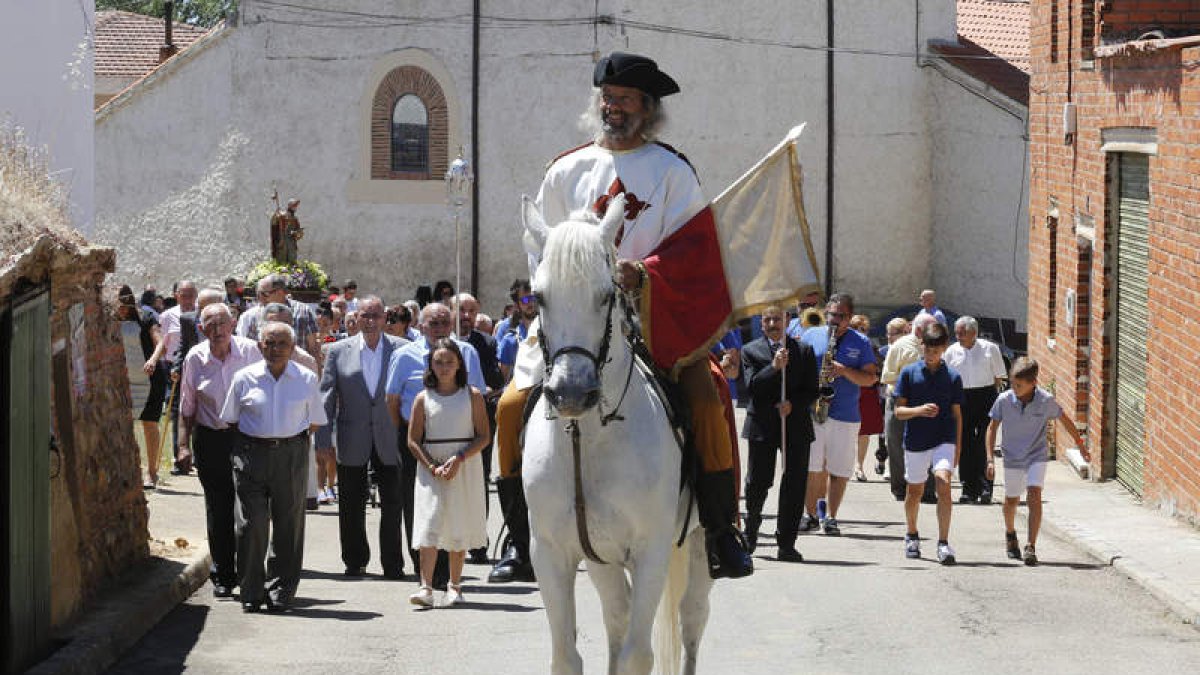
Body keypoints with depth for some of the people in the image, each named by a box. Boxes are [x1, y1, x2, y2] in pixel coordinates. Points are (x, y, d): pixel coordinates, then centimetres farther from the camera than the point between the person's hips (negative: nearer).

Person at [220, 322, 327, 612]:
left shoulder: (306, 379, 5)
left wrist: (290, 437, 5)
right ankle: (252, 593, 3)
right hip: (252, 454, -1)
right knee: (252, 524, -6)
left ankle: (280, 592, 12)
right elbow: (231, 419, 14)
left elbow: (315, 422, 12)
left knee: (288, 527, 2)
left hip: (291, 455, 1)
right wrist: (255, 437, 7)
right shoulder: (244, 378, 5)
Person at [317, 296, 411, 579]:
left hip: (389, 438, 0)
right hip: (352, 443, 1)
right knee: (351, 506, 7)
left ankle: (392, 563, 10)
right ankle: (355, 562, 19)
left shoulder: (402, 349, 1)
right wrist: (323, 439, -4)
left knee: (393, 503, 2)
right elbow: (326, 397, 2)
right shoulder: (339, 351, 2)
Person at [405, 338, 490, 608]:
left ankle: (454, 585, 16)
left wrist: (459, 458, -15)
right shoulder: (424, 398, 3)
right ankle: (426, 588, -16)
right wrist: (433, 468, -12)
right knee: (429, 524, -10)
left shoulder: (472, 395, 2)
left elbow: (484, 436, -2)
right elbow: (413, 440, 1)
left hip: (465, 467, 0)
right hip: (430, 467, 0)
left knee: (459, 527, 5)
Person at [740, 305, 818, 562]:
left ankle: (786, 545, 2)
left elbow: (812, 391, 5)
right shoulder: (751, 351, 5)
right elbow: (752, 386, -8)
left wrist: (793, 404, -13)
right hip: (762, 425, -1)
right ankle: (751, 525, 33)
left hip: (796, 423, 1)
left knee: (794, 485, -2)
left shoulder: (803, 351, 8)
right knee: (758, 482, 4)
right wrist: (774, 367, -21)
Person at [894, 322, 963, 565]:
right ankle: (911, 535, 38)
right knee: (915, 491, 13)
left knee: (943, 483, -20)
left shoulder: (952, 377, 2)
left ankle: (943, 543, -20)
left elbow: (957, 415, 7)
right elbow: (899, 410, -1)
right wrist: (919, 410, -21)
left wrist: (957, 449, 5)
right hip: (915, 442, 1)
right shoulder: (909, 373, 0)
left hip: (944, 440, -1)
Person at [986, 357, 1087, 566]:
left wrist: (1080, 443, 11)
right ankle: (1010, 533, 46)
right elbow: (992, 427, -4)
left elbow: (1064, 419, 1)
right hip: (1012, 457, 2)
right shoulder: (1004, 400, -16)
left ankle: (1031, 547, -17)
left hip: (1037, 457, -2)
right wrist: (990, 459, -8)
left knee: (1034, 495, -18)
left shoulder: (1046, 401, -17)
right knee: (1012, 500, 15)